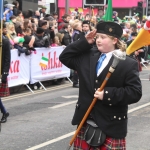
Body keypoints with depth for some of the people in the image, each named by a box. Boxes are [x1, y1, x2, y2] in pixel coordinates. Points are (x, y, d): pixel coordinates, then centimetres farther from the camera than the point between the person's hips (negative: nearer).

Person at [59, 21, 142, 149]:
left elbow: (135, 92, -14)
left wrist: (108, 94, -22)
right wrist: (84, 42, 3)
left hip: (111, 125, -5)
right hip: (85, 121, 6)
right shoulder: (88, 56, 9)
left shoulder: (128, 64, -9)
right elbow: (65, 57, 13)